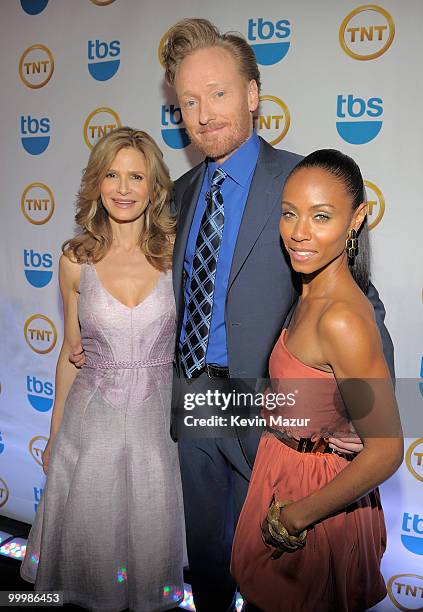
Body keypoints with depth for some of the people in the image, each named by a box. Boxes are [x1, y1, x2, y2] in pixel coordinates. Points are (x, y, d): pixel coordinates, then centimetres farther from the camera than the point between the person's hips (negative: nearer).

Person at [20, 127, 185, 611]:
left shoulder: (176, 252, -8)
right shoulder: (77, 260, -4)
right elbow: (72, 349, 6)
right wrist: (54, 434, 12)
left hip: (158, 420, 0)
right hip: (91, 420, 1)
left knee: (151, 535, 16)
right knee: (91, 535, 16)